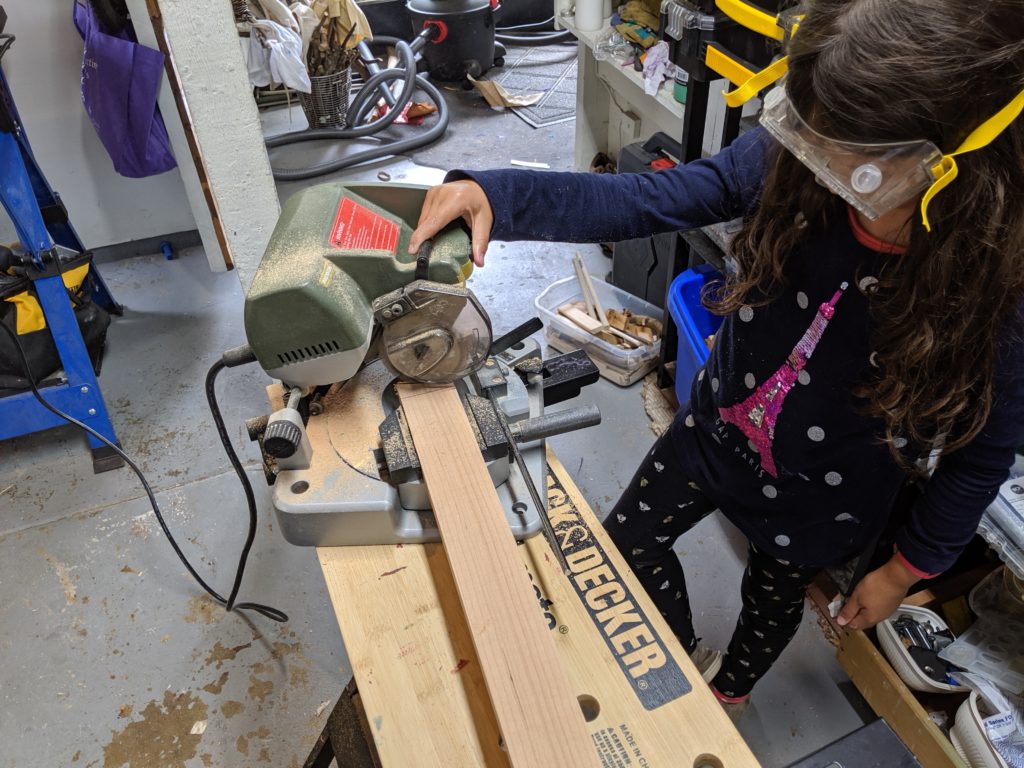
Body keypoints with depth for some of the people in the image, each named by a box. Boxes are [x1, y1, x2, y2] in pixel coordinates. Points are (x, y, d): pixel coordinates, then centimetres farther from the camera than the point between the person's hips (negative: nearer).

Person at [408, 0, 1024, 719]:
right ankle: (685, 655, 54)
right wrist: (494, 196, -38)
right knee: (629, 541, 20)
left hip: (821, 498, -2)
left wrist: (908, 567, -4)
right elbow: (644, 201, -24)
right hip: (715, 428, 3)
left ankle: (731, 685, 66)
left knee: (775, 593, 27)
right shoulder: (789, 159, -26)